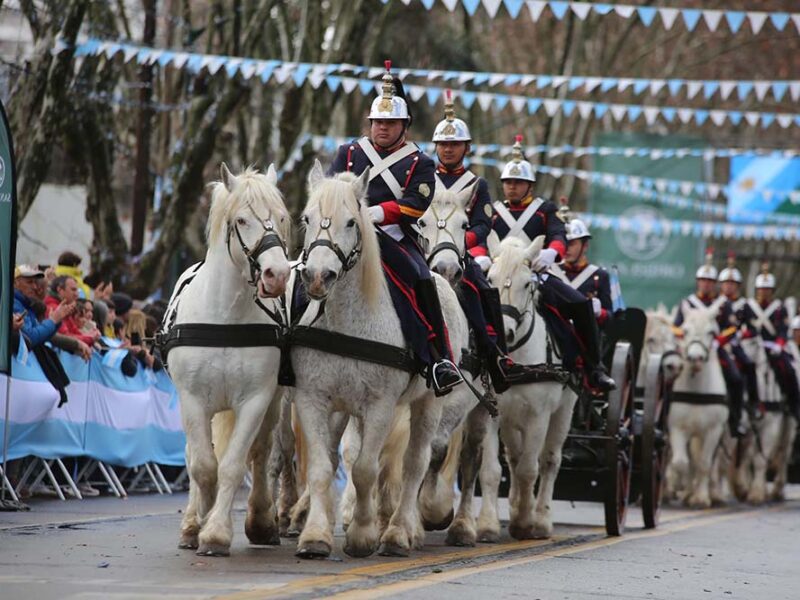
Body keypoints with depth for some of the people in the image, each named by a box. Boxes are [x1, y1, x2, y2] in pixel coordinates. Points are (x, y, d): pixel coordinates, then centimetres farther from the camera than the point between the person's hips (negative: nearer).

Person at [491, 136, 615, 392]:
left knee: (581, 305, -21)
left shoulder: (545, 210, 16)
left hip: (537, 274, 0)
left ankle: (593, 370, -10)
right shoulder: (494, 212, 19)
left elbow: (559, 237, -3)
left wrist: (551, 252, -30)